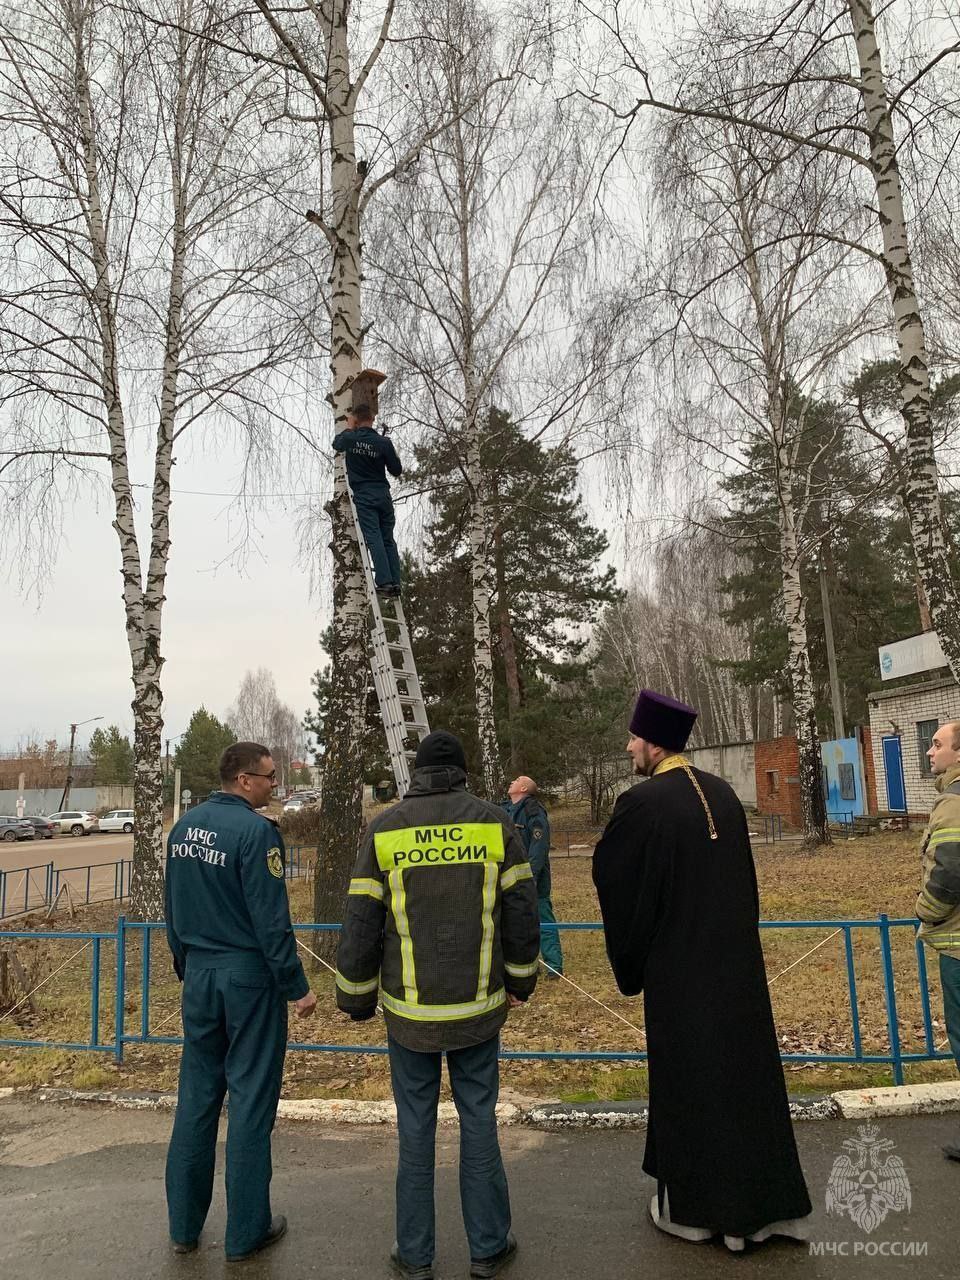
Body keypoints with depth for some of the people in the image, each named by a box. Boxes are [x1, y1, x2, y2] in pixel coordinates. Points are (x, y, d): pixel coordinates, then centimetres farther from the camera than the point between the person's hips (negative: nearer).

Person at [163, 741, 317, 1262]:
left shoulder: (183, 827, 5)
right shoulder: (255, 831, -19)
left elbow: (172, 907, 13)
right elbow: (271, 920, -19)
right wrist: (297, 987, -12)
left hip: (198, 977, 7)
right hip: (249, 978, -7)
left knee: (196, 1097, 16)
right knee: (251, 1099, 6)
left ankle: (184, 1224, 27)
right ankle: (246, 1230, 17)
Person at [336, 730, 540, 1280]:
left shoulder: (384, 830, -6)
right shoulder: (495, 822, -5)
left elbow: (362, 924, -4)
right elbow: (521, 911, -1)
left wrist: (357, 999, 9)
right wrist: (520, 981, 13)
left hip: (410, 1009, 0)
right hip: (479, 1006, 0)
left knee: (415, 1129, 13)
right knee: (480, 1122, 14)